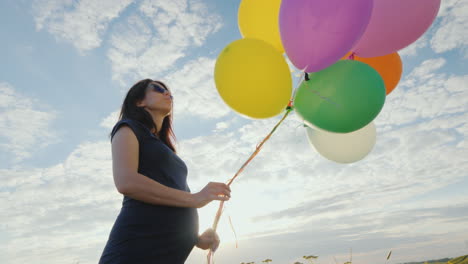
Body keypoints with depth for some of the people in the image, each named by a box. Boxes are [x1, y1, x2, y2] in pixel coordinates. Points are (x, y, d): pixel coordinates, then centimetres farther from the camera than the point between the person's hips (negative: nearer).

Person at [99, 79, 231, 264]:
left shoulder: (164, 149, 26)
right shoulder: (128, 128, 5)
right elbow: (126, 182, -15)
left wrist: (197, 238, 10)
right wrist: (195, 198, -14)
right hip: (139, 248, -7)